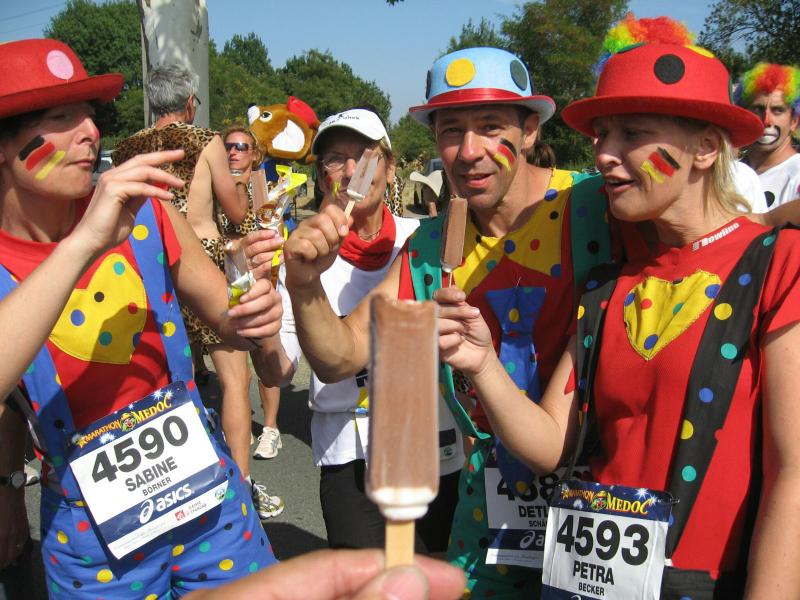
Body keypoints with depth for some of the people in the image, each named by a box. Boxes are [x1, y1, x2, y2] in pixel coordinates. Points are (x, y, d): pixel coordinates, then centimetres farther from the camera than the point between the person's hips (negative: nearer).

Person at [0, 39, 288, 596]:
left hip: (210, 500, 2)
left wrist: (251, 323, -18)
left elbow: (226, 318, 5)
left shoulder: (145, 215, -9)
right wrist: (82, 245, -35)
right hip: (91, 537, -1)